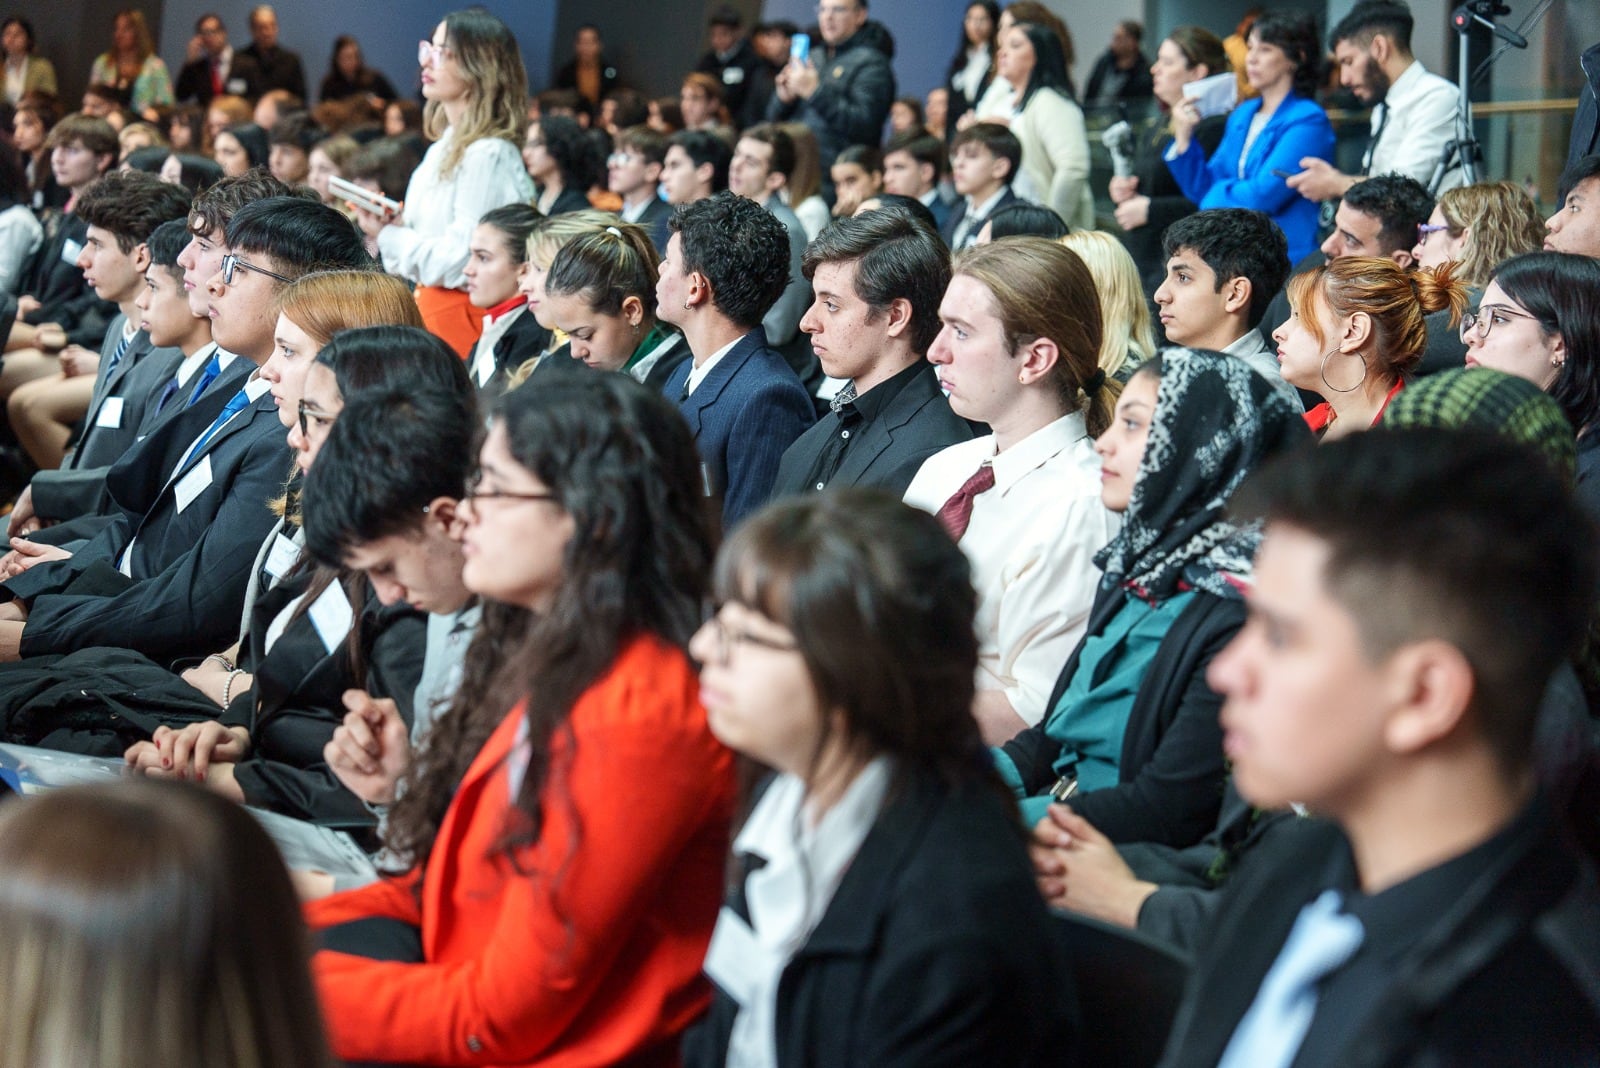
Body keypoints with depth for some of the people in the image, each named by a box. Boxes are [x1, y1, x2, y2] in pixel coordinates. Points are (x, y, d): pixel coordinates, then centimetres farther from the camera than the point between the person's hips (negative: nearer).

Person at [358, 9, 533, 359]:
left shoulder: (489, 156, -16)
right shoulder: (444, 148, 13)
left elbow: (461, 260, -21)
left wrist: (388, 236, -10)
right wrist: (392, 226, 1)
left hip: (467, 312, -9)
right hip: (431, 305, 9)